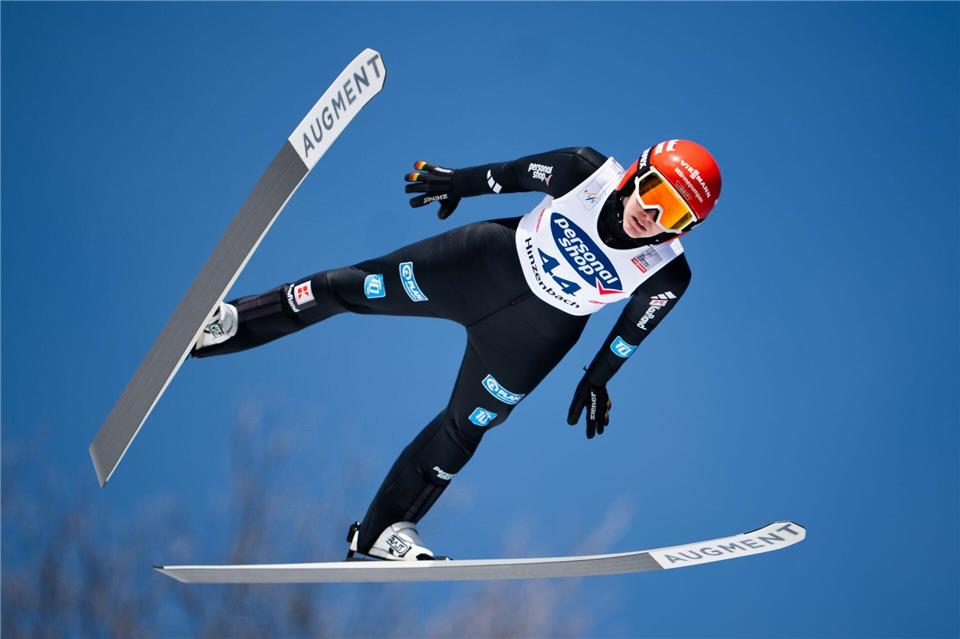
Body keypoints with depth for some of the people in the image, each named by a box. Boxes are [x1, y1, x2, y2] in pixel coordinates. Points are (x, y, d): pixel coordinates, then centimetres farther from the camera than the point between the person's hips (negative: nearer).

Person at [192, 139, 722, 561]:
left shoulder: (668, 276, -22)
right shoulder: (588, 172, -24)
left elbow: (634, 327, -3)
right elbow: (521, 172, -6)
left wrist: (597, 381, 8)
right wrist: (462, 181, 8)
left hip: (536, 332, 0)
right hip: (490, 259, 0)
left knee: (463, 430, 8)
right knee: (356, 288, -2)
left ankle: (381, 532, 27)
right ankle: (226, 323, 12)